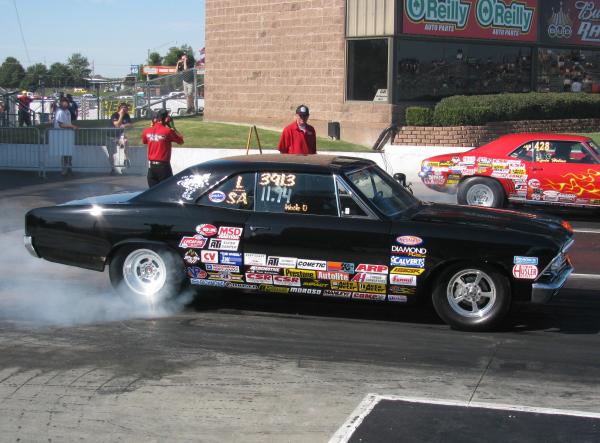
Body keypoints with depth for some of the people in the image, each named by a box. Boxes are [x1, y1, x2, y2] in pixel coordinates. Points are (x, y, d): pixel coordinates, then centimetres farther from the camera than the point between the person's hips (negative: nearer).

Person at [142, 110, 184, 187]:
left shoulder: (147, 131, 1)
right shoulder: (168, 131, -12)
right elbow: (181, 141, -1)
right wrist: (172, 128, 3)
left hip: (151, 165, 5)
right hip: (163, 165, -5)